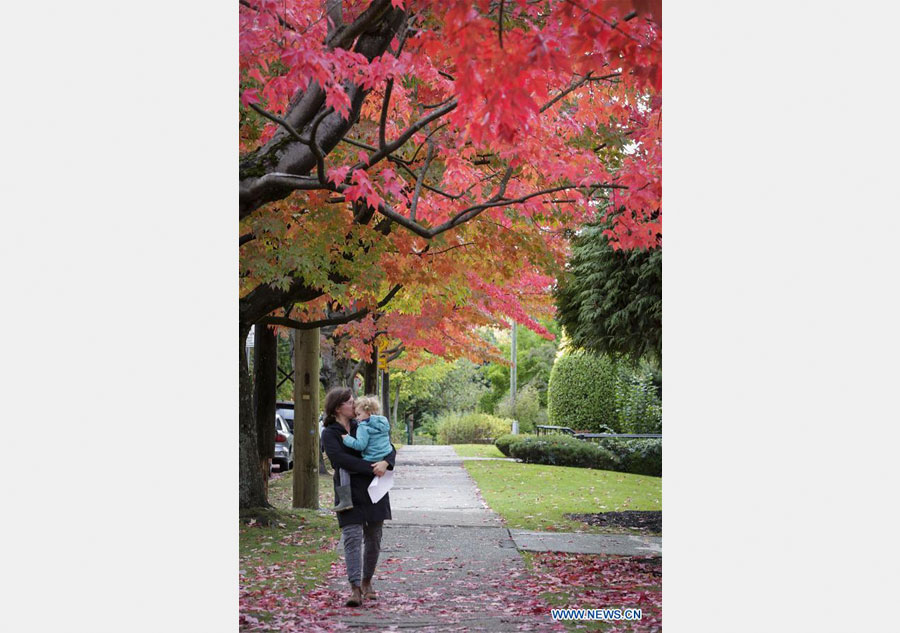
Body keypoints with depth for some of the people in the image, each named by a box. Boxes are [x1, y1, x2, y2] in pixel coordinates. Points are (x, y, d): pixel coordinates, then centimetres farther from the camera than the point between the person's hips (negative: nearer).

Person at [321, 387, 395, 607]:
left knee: (374, 539, 8)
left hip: (373, 490, 4)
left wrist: (386, 463, -14)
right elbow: (341, 459, -15)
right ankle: (355, 589, -17)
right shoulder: (329, 434, 0)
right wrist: (371, 468, -21)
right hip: (349, 492, -4)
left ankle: (366, 582, 23)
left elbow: (390, 448, 9)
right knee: (352, 538, -13)